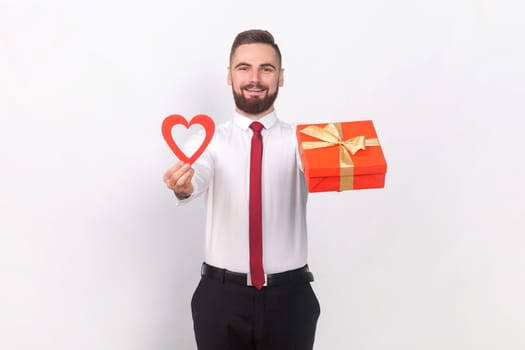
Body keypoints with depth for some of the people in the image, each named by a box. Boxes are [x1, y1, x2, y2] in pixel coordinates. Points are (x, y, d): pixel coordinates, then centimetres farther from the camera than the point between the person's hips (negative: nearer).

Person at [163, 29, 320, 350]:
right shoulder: (209, 141, -1)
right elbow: (197, 179, -21)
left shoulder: (298, 140, -1)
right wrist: (183, 187, -44)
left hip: (289, 297, 0)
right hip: (221, 297, 0)